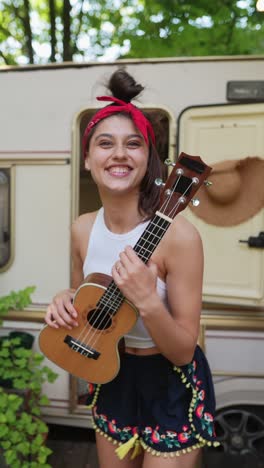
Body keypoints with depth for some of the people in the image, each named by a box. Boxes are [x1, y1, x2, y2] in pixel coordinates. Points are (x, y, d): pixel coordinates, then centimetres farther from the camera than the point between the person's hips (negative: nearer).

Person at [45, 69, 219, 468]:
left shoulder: (177, 234, -26)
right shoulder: (82, 229, -8)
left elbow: (183, 351, -20)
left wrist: (148, 301, -36)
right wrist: (64, 302, -14)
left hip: (171, 390, -5)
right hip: (112, 379, 5)